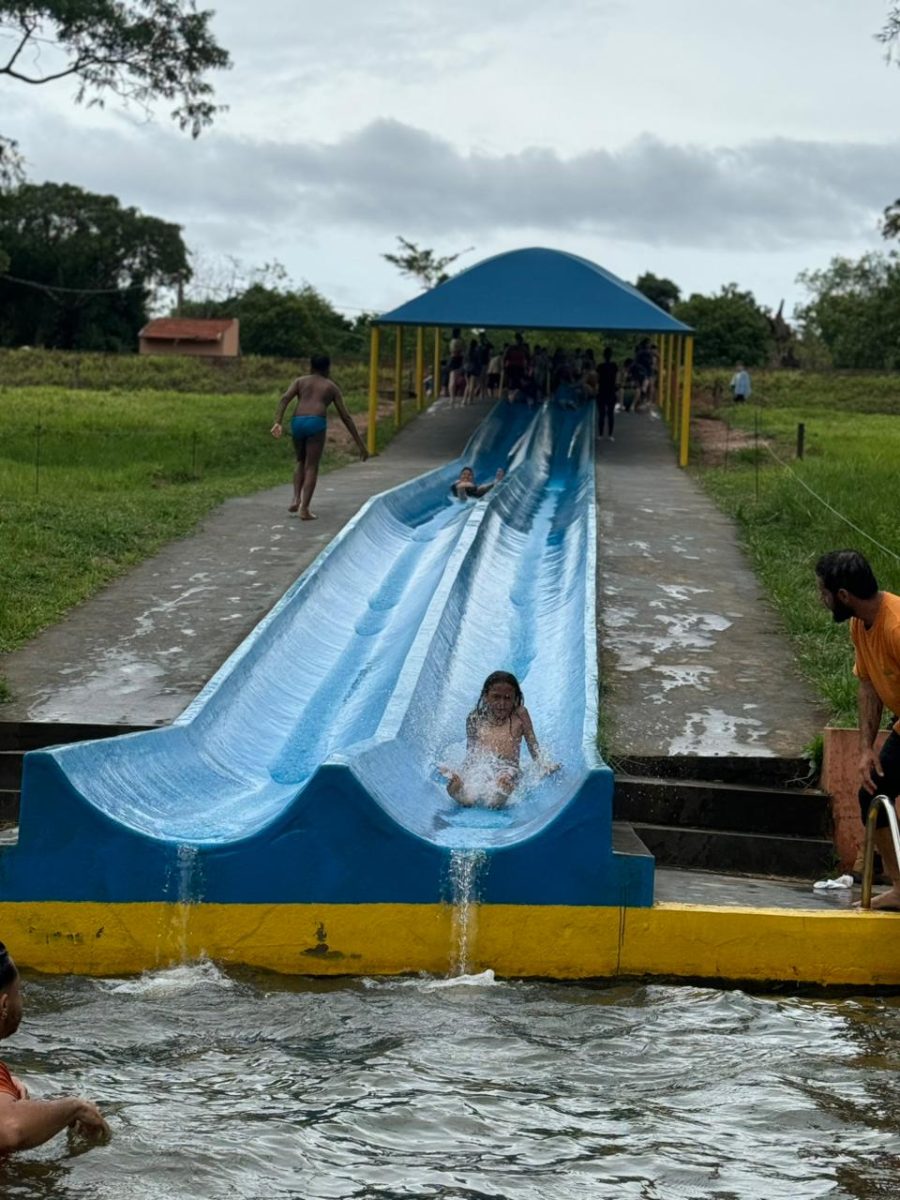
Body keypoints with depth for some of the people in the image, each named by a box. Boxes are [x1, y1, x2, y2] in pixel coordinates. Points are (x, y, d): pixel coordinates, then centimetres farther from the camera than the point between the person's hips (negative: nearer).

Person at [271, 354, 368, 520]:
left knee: (301, 462, 24)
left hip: (297, 422, 2)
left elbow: (285, 398, 2)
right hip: (316, 423, -2)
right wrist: (360, 444, 17)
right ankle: (304, 508, -10)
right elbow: (346, 417, 16)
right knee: (311, 467, 1)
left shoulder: (300, 381, 23)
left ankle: (296, 499, 7)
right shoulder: (332, 387, 20)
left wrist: (278, 422, -8)